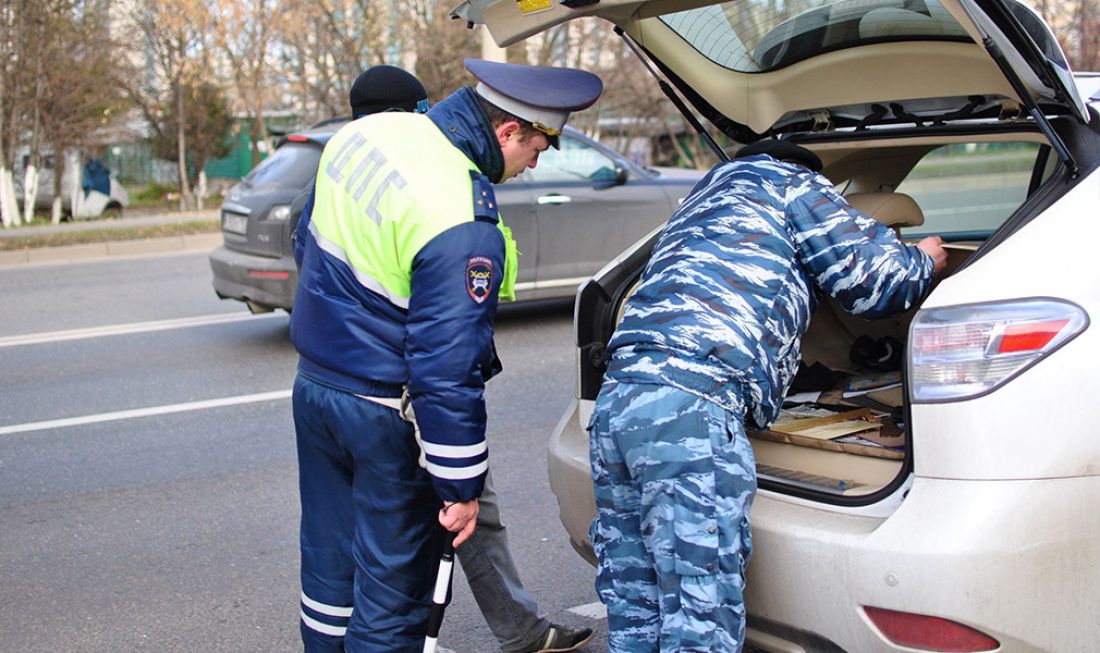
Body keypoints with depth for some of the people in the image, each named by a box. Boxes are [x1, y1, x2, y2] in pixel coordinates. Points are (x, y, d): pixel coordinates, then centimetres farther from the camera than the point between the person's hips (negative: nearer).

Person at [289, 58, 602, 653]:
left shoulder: (364, 134, 0)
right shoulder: (464, 225, -27)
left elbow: (309, 244, 15)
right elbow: (447, 369, -26)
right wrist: (461, 487, -16)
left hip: (314, 382, 8)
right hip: (386, 417, -8)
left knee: (328, 564, 22)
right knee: (392, 586, 8)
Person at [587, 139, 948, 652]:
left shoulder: (699, 203, 39)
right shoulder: (790, 182, 16)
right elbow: (873, 276, 11)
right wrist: (925, 259, 32)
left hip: (614, 399, 9)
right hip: (690, 408, -8)